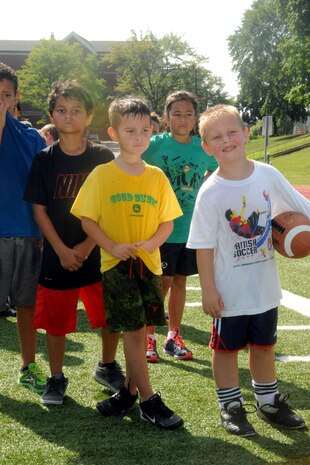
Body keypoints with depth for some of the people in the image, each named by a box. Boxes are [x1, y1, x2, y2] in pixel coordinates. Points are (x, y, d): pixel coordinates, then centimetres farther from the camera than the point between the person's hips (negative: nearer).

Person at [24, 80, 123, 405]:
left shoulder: (102, 157, -1)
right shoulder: (44, 160, 0)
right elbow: (39, 210, -1)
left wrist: (87, 246, -11)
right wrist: (62, 251, -10)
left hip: (97, 253, 0)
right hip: (57, 254, 0)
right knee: (56, 321, 7)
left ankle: (107, 367, 30)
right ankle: (56, 379, 26)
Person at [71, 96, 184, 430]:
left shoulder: (156, 176, 4)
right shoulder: (101, 175, -4)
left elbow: (167, 222, 7)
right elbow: (87, 220, -3)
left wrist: (150, 243, -12)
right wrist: (113, 247, -16)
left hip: (148, 262, 3)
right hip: (116, 264, -3)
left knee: (139, 331, 9)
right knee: (134, 331, -3)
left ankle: (129, 390, 28)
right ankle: (148, 401, 7)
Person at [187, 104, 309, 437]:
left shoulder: (268, 175, -8)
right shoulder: (210, 193, -16)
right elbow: (204, 246, -13)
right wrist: (208, 290, -13)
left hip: (265, 286, 4)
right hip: (230, 292, -3)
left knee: (263, 344, 20)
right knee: (226, 347, 13)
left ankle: (269, 401, 39)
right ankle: (231, 406, 31)